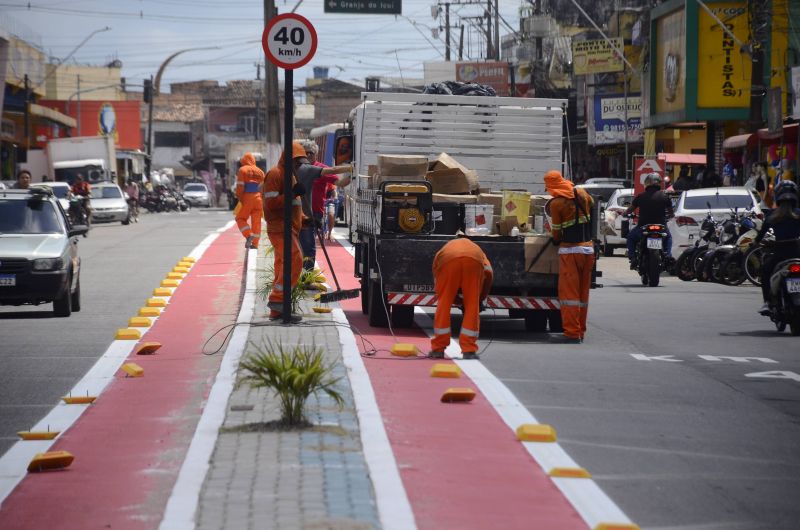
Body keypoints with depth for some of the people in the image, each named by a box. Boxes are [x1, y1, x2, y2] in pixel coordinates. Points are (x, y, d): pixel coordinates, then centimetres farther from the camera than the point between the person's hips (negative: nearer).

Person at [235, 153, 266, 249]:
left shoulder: (242, 170, -3)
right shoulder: (260, 172, 12)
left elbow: (240, 187, -10)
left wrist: (239, 198, -5)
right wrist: (263, 201, 15)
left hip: (247, 198, -4)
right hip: (258, 199, 4)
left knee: (240, 218, 7)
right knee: (256, 221, 6)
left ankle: (248, 236, -14)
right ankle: (255, 243, 5)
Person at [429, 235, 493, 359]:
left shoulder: (445, 248, 43)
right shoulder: (476, 248, 42)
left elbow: (437, 283, 34)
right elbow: (488, 273, 21)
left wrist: (457, 301, 40)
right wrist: (480, 299, 30)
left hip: (448, 260, 0)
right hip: (473, 261, 0)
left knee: (443, 305, 14)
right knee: (472, 307, 12)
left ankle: (438, 349, 16)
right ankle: (469, 350, 11)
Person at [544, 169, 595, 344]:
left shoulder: (556, 203, -12)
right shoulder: (582, 194, 5)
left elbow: (557, 232, -5)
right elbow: (592, 204, 27)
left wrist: (556, 240, 15)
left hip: (570, 250, -6)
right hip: (588, 249, 6)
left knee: (569, 293, -3)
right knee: (583, 293, 12)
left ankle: (572, 333, -9)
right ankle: (580, 332, 16)